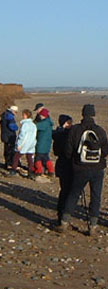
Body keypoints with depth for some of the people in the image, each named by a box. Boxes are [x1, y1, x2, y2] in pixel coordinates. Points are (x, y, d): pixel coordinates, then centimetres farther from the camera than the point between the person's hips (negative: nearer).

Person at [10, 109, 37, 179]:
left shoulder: (25, 124, -15)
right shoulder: (34, 125, 6)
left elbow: (22, 135, -19)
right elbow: (34, 136, 10)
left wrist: (19, 145, -15)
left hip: (23, 145, -6)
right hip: (31, 146, 6)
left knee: (16, 158, 10)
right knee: (30, 159, 6)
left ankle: (13, 171, 13)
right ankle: (31, 173, -1)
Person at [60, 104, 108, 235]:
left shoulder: (75, 129, -8)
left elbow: (68, 150, -5)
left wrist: (72, 159, 15)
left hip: (80, 169, 0)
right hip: (97, 170, 0)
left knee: (73, 194, 16)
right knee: (95, 197, 11)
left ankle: (65, 221, 18)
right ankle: (93, 225, 11)